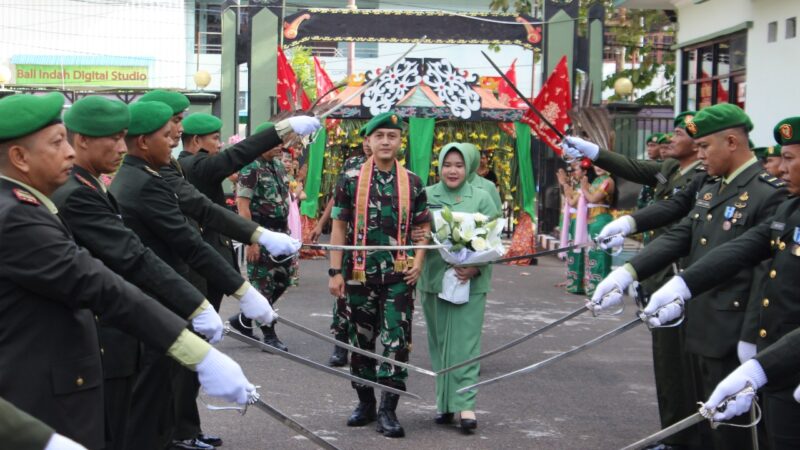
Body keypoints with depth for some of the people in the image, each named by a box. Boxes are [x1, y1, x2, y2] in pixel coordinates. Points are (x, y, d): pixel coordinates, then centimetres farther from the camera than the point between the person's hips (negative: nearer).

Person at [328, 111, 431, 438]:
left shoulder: (412, 182, 4)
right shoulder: (351, 180, 0)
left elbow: (423, 227, 11)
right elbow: (339, 228, 1)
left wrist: (418, 263, -3)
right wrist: (336, 272, -4)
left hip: (399, 276, 0)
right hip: (360, 275, 0)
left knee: (396, 342, -4)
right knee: (361, 340, 11)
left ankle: (388, 410, 4)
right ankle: (365, 402, 26)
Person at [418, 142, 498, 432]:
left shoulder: (481, 199, 3)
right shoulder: (426, 196, 7)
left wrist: (476, 267, -14)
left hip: (470, 282, -2)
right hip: (433, 279, 2)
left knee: (465, 343, -5)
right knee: (439, 343, 7)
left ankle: (465, 403, -5)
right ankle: (444, 401, 15)